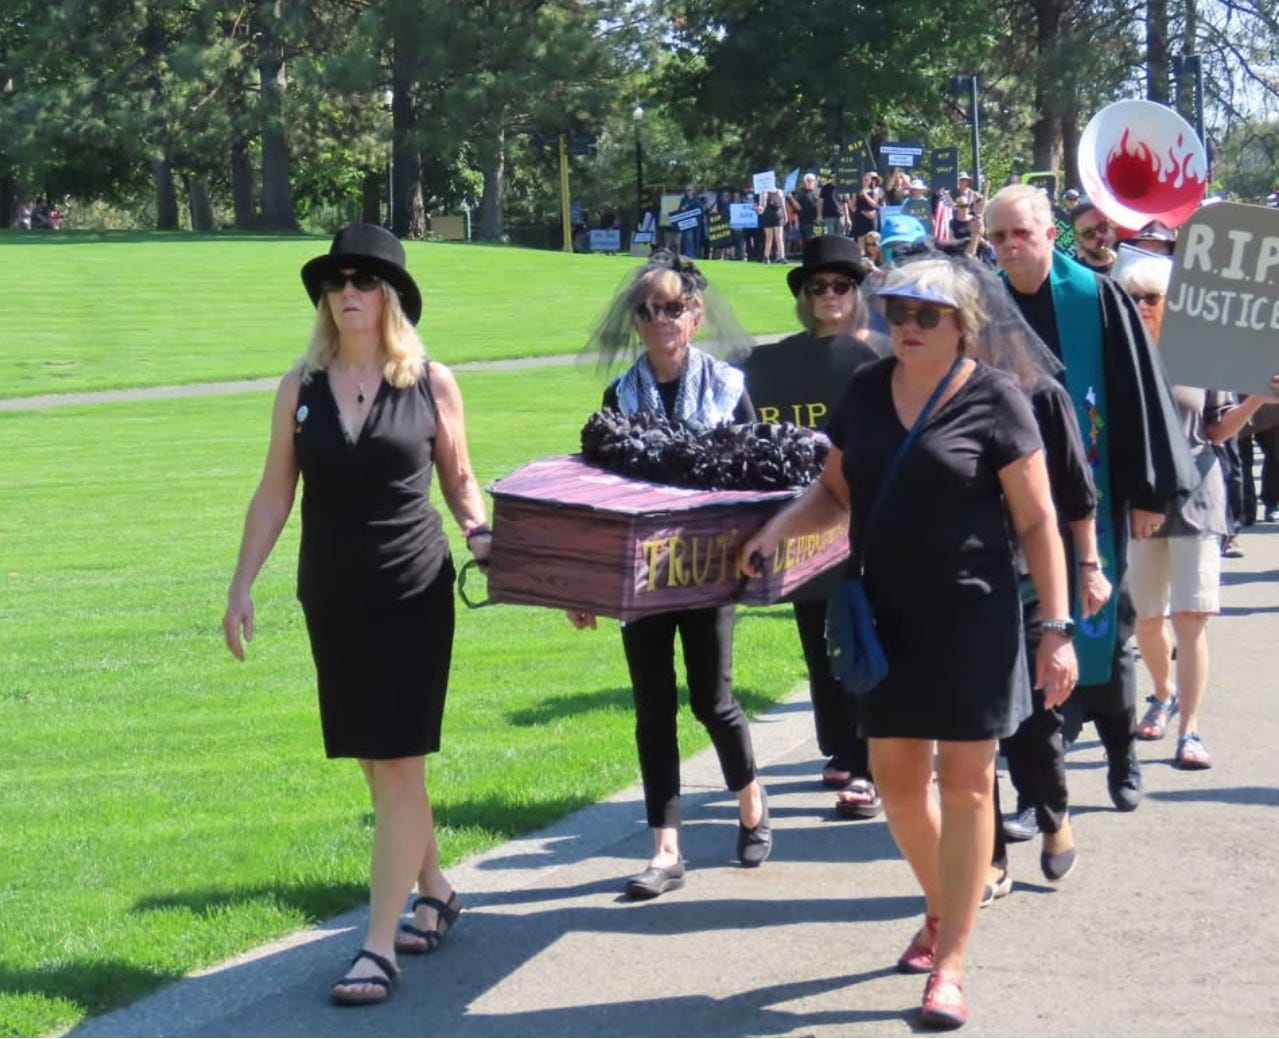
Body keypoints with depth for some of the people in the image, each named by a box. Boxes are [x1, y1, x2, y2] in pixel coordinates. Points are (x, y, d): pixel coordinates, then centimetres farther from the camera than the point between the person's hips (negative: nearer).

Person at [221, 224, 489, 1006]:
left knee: (399, 763, -6)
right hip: (332, 596, 3)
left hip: (413, 593, -3)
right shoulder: (301, 387, 3)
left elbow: (459, 478, 8)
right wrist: (242, 585, 4)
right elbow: (274, 495, 7)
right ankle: (435, 894, 32)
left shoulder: (432, 383, -3)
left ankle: (381, 944, -5)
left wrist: (481, 532, -10)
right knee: (377, 762, 12)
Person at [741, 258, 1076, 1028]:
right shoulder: (866, 390, 6)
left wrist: (1057, 628, -13)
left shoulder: (994, 401, -9)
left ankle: (949, 965, 4)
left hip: (972, 619, -5)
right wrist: (781, 526, -5)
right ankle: (942, 909, 37)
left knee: (964, 783, 0)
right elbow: (836, 492, 15)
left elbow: (1039, 521, -9)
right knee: (897, 779, 12)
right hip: (888, 618, 5)